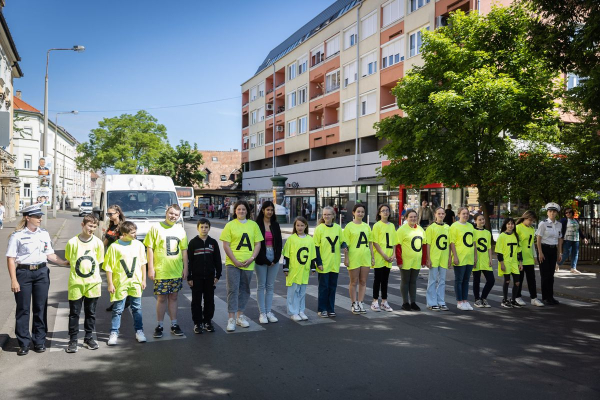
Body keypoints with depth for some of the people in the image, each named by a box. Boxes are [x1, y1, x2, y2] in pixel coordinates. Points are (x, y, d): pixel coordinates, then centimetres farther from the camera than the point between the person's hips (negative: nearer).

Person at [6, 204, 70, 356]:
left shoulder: (44, 234, 7)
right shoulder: (17, 235, -5)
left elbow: (50, 255, 11)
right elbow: (10, 258, -6)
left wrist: (67, 263, -1)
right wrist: (13, 280, -11)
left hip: (42, 272, 3)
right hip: (23, 273, -3)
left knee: (40, 308, 8)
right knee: (23, 309, 4)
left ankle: (39, 341, 19)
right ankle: (23, 343, 15)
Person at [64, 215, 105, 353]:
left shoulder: (98, 242, 1)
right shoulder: (72, 242, -4)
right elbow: (68, 260, 7)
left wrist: (91, 272, 5)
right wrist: (78, 271, 3)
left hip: (93, 283, 2)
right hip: (76, 283, -2)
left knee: (91, 312, 11)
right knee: (74, 313, 4)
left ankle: (88, 338, 23)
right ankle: (73, 340, 15)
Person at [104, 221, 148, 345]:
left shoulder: (138, 245, 0)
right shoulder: (114, 247, -10)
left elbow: (143, 263, 8)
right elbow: (108, 267, -6)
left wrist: (143, 280, 7)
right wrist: (110, 284, -6)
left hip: (135, 282, 3)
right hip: (120, 283, -3)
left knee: (137, 308, 11)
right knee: (117, 309, 6)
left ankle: (139, 331, 22)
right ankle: (114, 333, 18)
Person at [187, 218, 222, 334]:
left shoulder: (213, 242, 3)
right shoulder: (193, 242, -2)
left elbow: (217, 260, 6)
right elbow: (189, 261, -2)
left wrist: (217, 275, 2)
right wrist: (189, 277, -5)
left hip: (210, 276, 2)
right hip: (196, 277, -2)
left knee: (209, 300, 8)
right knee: (196, 300, 4)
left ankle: (208, 321, 20)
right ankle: (197, 323, 14)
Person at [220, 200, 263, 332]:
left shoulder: (253, 225, 7)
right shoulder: (230, 225, 0)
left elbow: (258, 244, 7)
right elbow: (226, 245, -4)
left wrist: (252, 258, -7)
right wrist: (235, 261, -12)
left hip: (248, 264, 3)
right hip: (232, 263, -3)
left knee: (244, 289, 11)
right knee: (232, 289, -4)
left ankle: (240, 315, 24)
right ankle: (231, 318, 2)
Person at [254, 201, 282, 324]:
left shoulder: (275, 225, 9)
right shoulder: (257, 225, -4)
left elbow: (279, 243, 8)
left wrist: (276, 259, -4)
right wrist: (265, 260, -11)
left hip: (274, 259, 4)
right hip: (261, 259, -4)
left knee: (270, 286, 8)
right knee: (261, 286, 3)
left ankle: (269, 312, 15)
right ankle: (262, 313, 8)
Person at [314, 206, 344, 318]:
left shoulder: (338, 228, 5)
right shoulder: (319, 229, -6)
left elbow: (341, 242, 14)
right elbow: (316, 247, -6)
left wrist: (344, 246, -10)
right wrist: (319, 262, -12)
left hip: (335, 263, 4)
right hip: (323, 264, -3)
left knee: (333, 286, 10)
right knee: (323, 287, 3)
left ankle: (331, 309, 21)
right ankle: (322, 309, 15)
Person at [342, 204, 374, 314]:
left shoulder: (366, 226, 10)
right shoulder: (349, 226, -4)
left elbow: (370, 243, 15)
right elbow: (346, 244, -7)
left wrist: (372, 256, 10)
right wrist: (346, 258, -11)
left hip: (365, 258, 4)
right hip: (354, 258, -4)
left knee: (363, 281, 9)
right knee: (354, 282, 5)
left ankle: (360, 303, 19)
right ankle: (354, 304, 15)